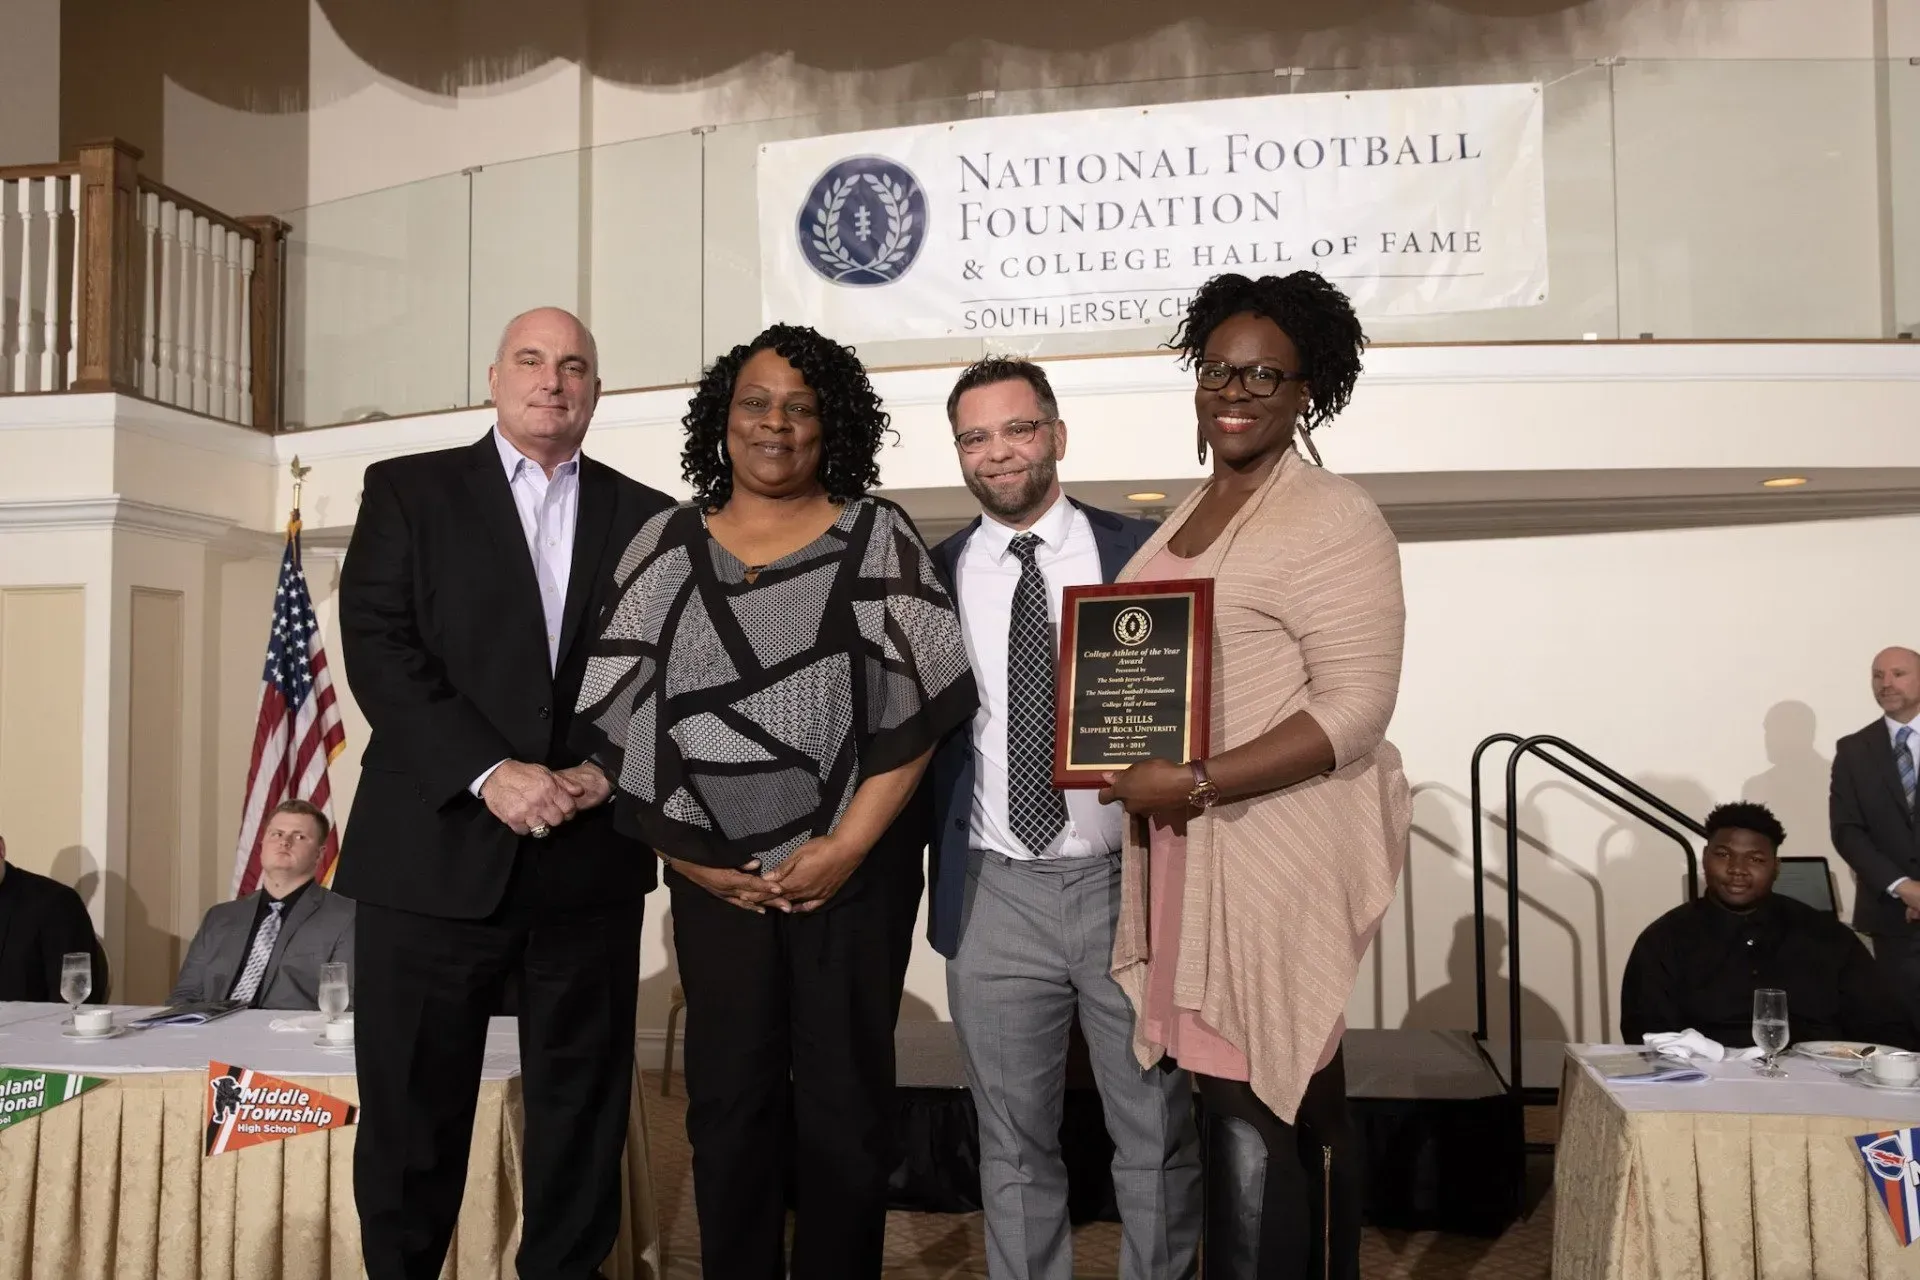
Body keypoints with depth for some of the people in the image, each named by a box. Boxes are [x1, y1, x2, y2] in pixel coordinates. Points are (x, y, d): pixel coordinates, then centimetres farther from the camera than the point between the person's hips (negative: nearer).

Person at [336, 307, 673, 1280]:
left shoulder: (647, 519, 12)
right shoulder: (408, 491, 7)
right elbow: (380, 651, -4)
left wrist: (608, 770, -9)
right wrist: (489, 773, -15)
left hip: (590, 860, 2)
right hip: (435, 851, -1)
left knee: (582, 1103, 9)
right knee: (412, 1109, 6)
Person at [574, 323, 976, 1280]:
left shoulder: (877, 538, 1)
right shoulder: (666, 546, 6)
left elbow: (915, 705, -6)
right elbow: (624, 717, 3)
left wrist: (845, 847, -13)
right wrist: (685, 851, -4)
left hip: (853, 868, -1)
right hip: (713, 874, 2)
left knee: (842, 1105, 5)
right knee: (728, 1101, 8)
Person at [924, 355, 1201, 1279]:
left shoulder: (1145, 554, 1)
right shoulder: (929, 575, 4)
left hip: (1131, 884, -1)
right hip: (993, 898, 1)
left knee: (1159, 1135, 10)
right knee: (1013, 1143, 13)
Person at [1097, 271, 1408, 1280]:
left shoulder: (1331, 518, -9)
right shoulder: (1186, 517, 16)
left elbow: (1356, 709, -16)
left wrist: (1198, 783, -20)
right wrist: (1132, 764, 6)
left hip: (1281, 845, -8)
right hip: (1189, 844, 8)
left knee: (1258, 1108, -3)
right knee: (1298, 1104, 16)